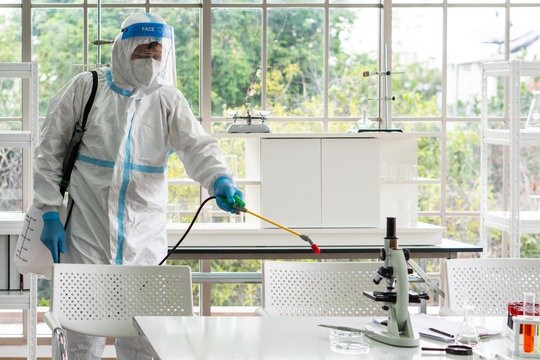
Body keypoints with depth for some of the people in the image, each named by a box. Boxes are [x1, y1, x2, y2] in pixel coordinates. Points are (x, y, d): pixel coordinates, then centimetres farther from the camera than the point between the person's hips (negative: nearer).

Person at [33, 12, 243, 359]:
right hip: (86, 236, -1)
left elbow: (197, 145, -9)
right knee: (84, 332, 3)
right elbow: (50, 150, 4)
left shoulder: (170, 100, 6)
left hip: (143, 239, 1)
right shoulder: (86, 87, 3)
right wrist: (50, 213, -3)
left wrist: (219, 179, -31)